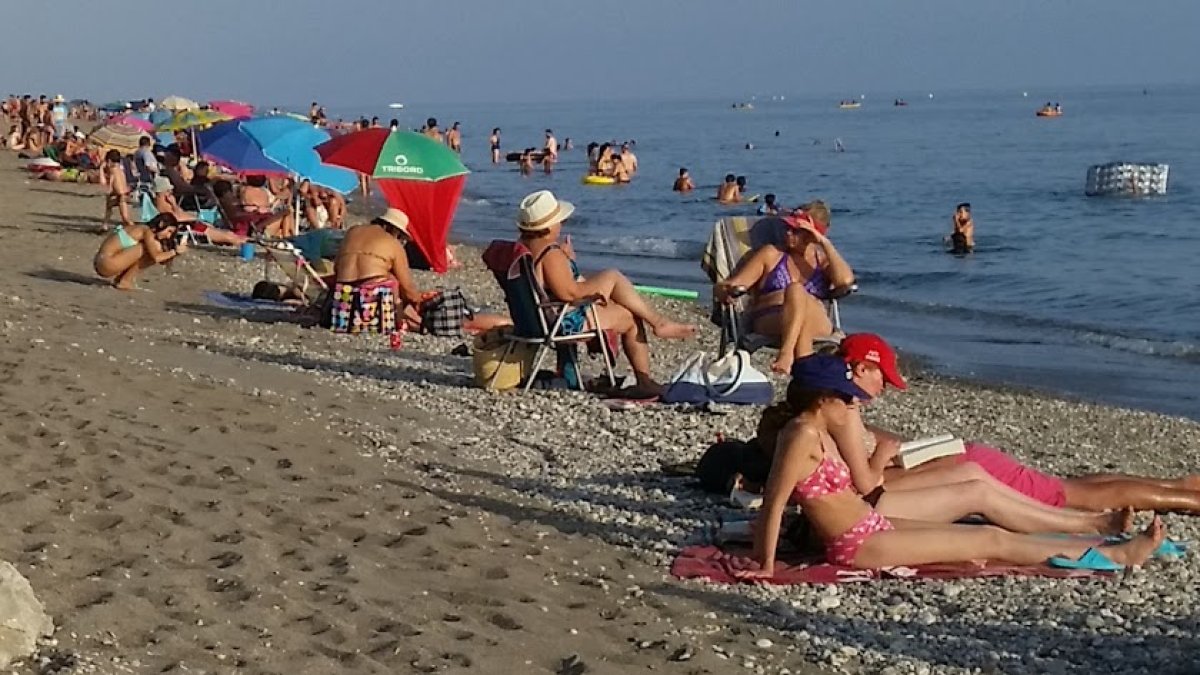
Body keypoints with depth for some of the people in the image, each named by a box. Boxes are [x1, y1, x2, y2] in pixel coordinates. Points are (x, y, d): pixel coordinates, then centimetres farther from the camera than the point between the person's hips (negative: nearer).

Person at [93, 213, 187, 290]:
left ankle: (119, 279, 9)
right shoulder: (147, 231, -12)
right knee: (146, 248, -17)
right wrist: (174, 252, -10)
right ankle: (124, 282, -8)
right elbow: (156, 258, -22)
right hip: (107, 263, -9)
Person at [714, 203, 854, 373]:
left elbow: (846, 280, -4)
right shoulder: (771, 254, 19)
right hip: (767, 322, -1)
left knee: (796, 290, -33)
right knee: (796, 290, -34)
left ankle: (787, 353, -53)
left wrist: (825, 243, 2)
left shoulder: (824, 260, 21)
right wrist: (725, 291, -13)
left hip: (817, 326, 1)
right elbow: (722, 288, 12)